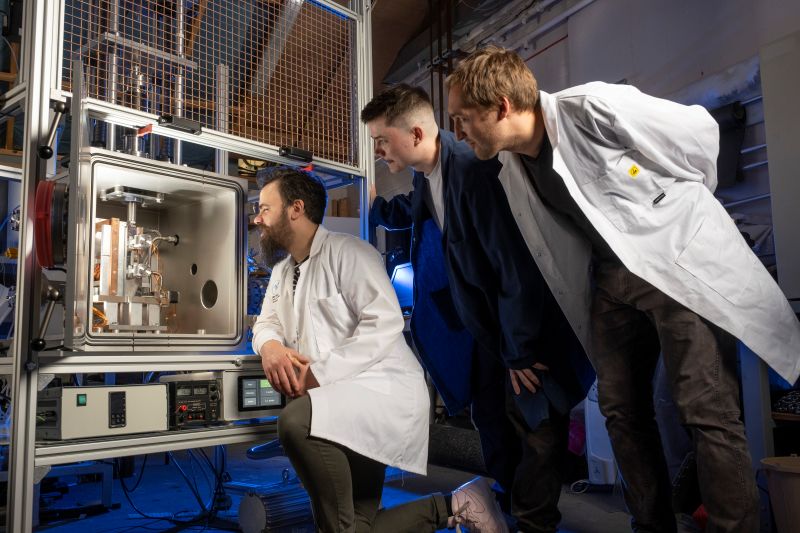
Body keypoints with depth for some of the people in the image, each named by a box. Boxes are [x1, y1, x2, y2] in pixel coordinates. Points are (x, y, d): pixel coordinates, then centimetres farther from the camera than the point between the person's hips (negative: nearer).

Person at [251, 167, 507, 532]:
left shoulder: (346, 252, -10)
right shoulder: (281, 270, 17)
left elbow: (384, 323, -21)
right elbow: (265, 323, 15)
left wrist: (319, 374, -25)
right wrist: (270, 346, -10)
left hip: (384, 389, -9)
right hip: (339, 401, 9)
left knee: (296, 421, -36)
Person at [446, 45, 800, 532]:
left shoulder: (595, 108, -20)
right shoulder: (513, 175, 1)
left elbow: (698, 128, -7)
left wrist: (680, 205, 6)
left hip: (681, 261, -6)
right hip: (613, 279, 6)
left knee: (707, 411, -10)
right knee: (621, 410, 7)